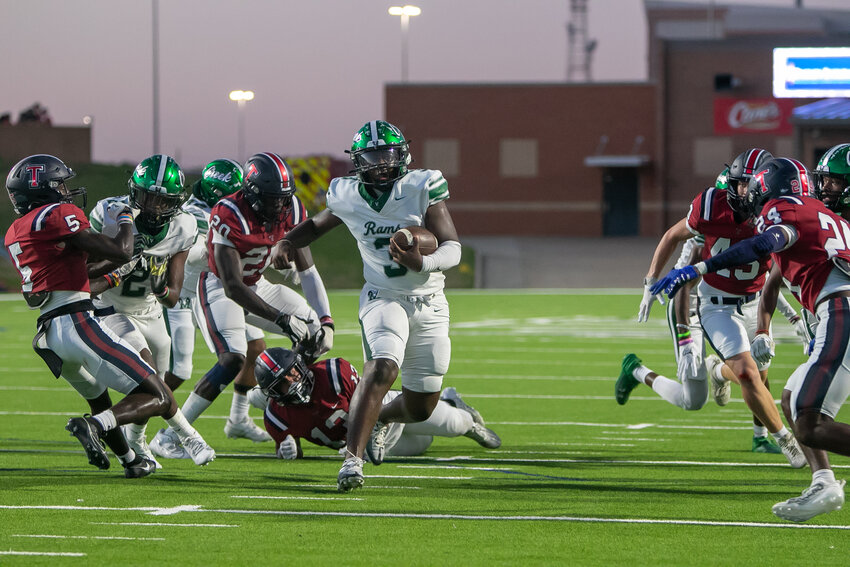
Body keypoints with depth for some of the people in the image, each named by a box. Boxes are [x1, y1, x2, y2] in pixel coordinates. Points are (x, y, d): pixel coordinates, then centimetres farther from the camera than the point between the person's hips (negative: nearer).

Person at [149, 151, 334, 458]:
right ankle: (168, 438, -23)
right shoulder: (230, 217, -32)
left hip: (256, 285, 8)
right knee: (233, 360, -26)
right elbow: (233, 287, -33)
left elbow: (308, 271, -4)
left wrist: (325, 321, -14)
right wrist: (282, 318, -37)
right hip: (219, 289, -8)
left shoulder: (290, 211, -12)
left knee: (312, 332, 4)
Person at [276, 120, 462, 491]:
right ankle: (352, 458, -33)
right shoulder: (348, 196, -4)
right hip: (384, 298, -1)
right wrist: (287, 242, -2)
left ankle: (381, 419, 41)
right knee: (382, 369, -31)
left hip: (430, 306, 1)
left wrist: (422, 263, -34)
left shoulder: (423, 188, -12)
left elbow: (452, 249, -14)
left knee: (420, 408, 6)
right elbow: (317, 225, 18)